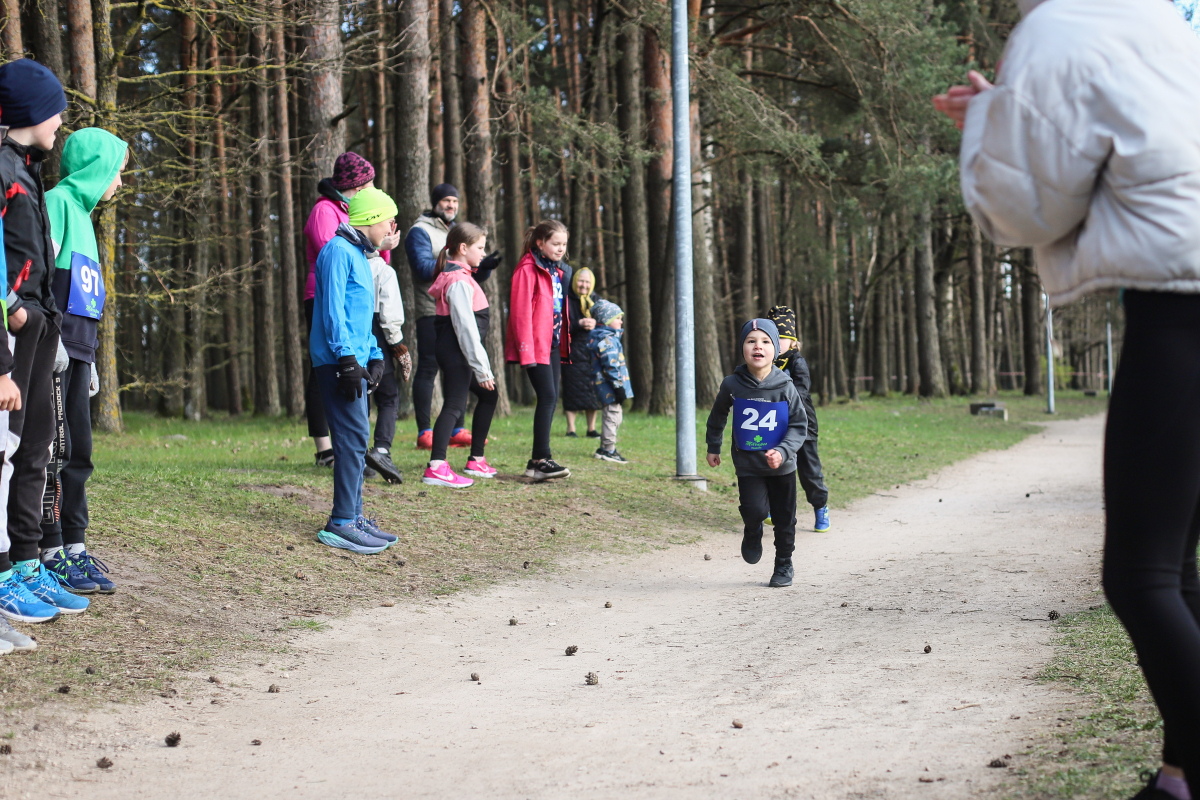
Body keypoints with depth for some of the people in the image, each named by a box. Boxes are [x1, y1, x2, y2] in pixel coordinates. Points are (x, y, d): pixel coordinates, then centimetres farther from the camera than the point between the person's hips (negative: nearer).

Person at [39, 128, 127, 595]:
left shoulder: (82, 214, 22)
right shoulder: (56, 202, -6)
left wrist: (90, 360, 23)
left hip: (75, 350, 9)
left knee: (77, 452, 9)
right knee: (54, 448, -9)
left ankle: (75, 548, 13)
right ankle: (52, 553, -7)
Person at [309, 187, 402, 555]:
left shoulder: (359, 256, 22)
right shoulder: (339, 251, -10)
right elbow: (333, 311, -17)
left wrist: (374, 356, 18)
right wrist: (348, 359, -21)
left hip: (354, 362, 10)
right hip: (337, 362, -10)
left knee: (356, 438, 12)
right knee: (353, 438, -13)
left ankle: (353, 516, 18)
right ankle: (342, 523, -14)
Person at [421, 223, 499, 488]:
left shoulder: (457, 277, 17)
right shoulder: (459, 282, -15)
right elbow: (466, 327, -21)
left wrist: (481, 366, 19)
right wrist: (482, 368, -21)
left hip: (458, 353, 11)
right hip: (456, 352, -11)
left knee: (488, 395, 21)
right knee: (455, 404, -18)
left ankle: (476, 461, 26)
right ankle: (436, 467, -28)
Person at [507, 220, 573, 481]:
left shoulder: (558, 271, 17)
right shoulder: (527, 270, -10)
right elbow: (520, 312, -15)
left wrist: (564, 343, 15)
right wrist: (526, 351, -19)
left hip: (554, 343, 9)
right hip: (536, 345, -9)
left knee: (551, 399, 6)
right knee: (547, 397, -15)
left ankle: (539, 459, 10)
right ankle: (541, 460, -17)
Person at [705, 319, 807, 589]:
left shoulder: (785, 387, -11)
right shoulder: (732, 385, -9)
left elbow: (799, 425, -5)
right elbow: (718, 415, 10)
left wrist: (783, 451, -21)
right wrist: (713, 447, 18)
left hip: (781, 466, 1)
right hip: (747, 464, -1)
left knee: (784, 518, 10)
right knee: (755, 510, -19)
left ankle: (784, 566, 32)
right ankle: (752, 533, 17)